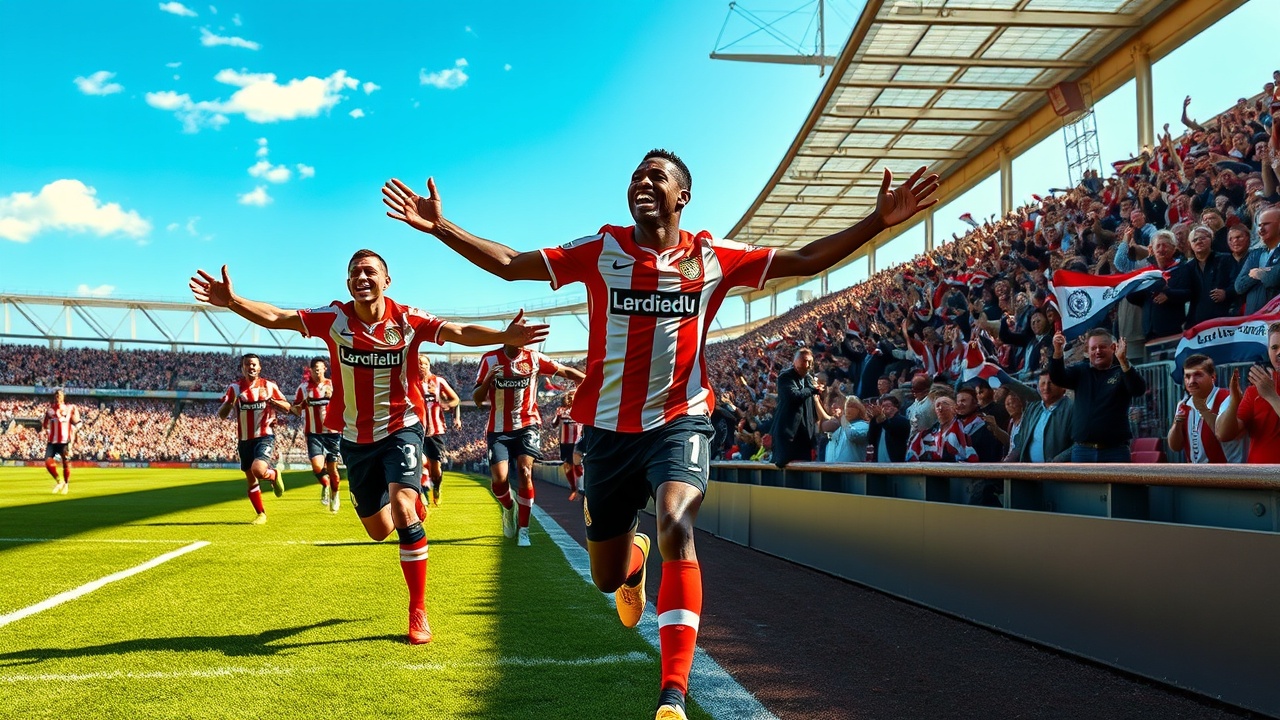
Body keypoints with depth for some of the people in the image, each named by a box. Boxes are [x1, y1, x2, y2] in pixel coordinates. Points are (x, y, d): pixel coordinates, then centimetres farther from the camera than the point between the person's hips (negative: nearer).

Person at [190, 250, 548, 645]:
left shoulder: (408, 319, -13)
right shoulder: (334, 317, -8)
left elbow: (461, 333, -22)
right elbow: (275, 318, -8)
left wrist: (506, 336, -37)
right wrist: (232, 301, -23)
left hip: (401, 429, -3)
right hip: (355, 438, 3)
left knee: (402, 511, -24)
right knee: (378, 530, 11)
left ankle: (418, 612, -11)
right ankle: (413, 498, 49)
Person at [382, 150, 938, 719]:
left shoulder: (712, 257, 1)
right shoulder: (600, 250, 2)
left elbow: (805, 261, 4)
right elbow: (509, 264, 0)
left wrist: (878, 221, -5)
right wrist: (440, 227, -9)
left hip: (679, 422, -2)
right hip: (607, 428, 2)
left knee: (676, 527, -31)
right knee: (607, 578, 10)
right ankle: (635, 555, 52)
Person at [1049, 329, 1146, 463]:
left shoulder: (1122, 371, 4)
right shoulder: (1081, 371, 12)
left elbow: (1139, 390, -14)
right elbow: (1058, 379, -4)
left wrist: (1123, 361, -30)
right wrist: (1058, 352, -21)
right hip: (1082, 450, 2)